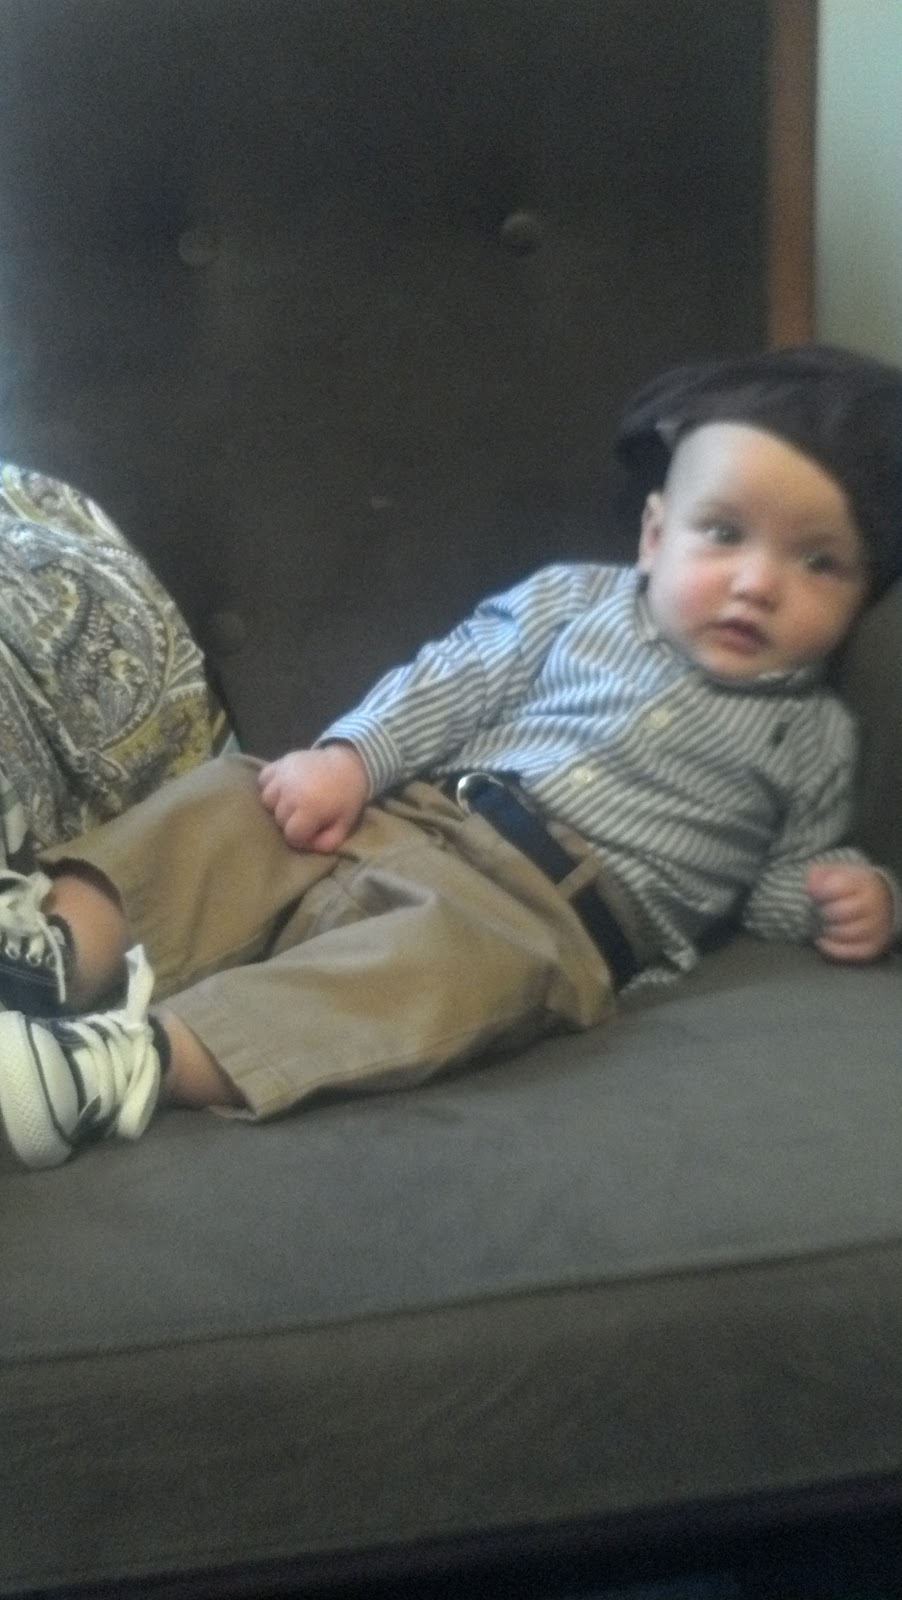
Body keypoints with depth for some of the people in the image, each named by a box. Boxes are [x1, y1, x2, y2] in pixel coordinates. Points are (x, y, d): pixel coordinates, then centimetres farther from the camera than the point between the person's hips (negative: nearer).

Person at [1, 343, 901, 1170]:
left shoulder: (811, 736, 12)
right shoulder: (573, 602, 13)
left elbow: (782, 878, 18)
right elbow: (450, 684, 11)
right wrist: (348, 759, -4)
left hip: (550, 913, -5)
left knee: (465, 952, -37)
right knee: (228, 801, -10)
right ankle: (74, 942, -29)